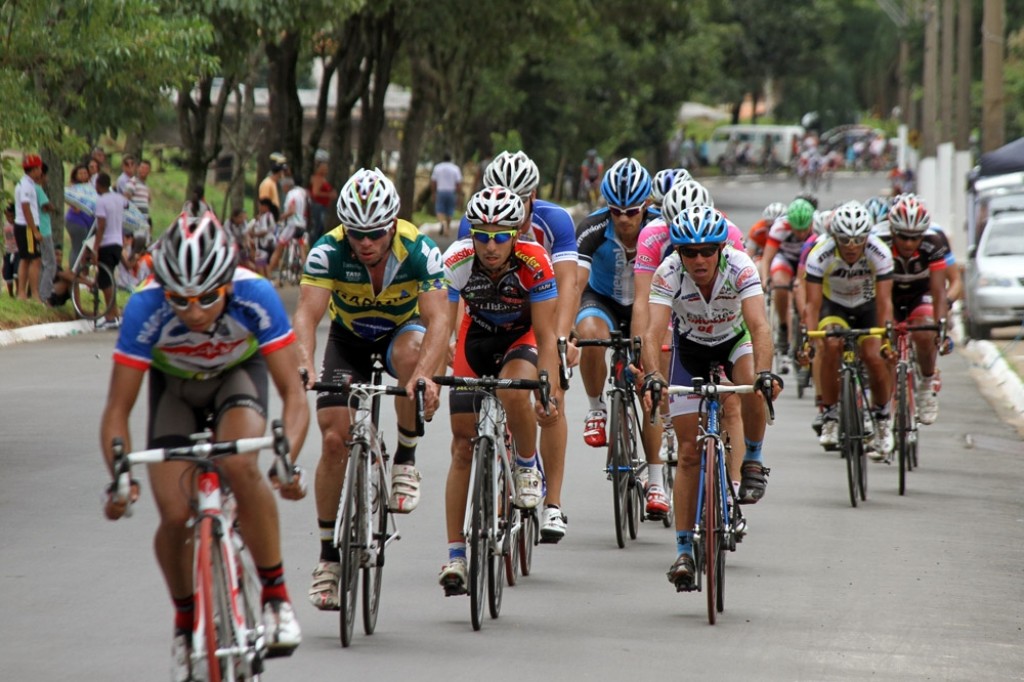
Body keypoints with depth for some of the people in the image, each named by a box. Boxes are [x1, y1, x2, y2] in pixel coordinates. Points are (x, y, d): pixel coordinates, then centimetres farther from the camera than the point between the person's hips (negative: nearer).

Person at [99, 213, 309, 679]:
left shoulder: (255, 297, -35)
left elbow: (293, 394, -33)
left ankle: (276, 596, -15)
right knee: (175, 515, -14)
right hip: (174, 384, 1)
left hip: (238, 374, -1)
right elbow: (117, 409, -27)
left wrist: (288, 460, -49)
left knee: (240, 467, -32)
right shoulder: (146, 309, -34)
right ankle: (185, 619, 14)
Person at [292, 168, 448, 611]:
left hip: (402, 329, -1)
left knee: (411, 353, -38)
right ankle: (329, 555, 2)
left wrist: (425, 374, -57)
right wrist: (304, 365, -58)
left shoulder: (419, 252, -30)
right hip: (349, 338, 1)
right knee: (334, 440, -12)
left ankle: (406, 461, -17)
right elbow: (307, 314, -38)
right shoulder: (328, 252, -28)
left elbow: (437, 319, -39)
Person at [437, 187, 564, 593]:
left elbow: (545, 335, -26)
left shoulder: (533, 263, -30)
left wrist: (550, 390, -37)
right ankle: (455, 555, 3)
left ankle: (528, 468, -6)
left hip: (522, 335, -2)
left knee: (514, 393, -36)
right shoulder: (456, 262, -27)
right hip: (477, 335, 2)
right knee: (463, 446, -3)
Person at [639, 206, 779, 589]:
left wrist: (765, 373, -58)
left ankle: (753, 462, -8)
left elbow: (760, 326, -42)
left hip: (735, 341, -1)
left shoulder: (740, 267, -32)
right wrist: (651, 377, -57)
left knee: (753, 389, -36)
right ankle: (684, 551, 0)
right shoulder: (669, 274, -30)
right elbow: (653, 332, -39)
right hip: (689, 346, 1)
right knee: (689, 451, -6)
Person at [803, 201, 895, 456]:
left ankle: (882, 418, 7)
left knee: (873, 356, -18)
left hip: (867, 304, 1)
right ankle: (829, 416, -17)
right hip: (833, 304, 0)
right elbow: (813, 303, -29)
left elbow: (884, 301, -28)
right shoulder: (819, 255, -30)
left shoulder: (880, 253, -29)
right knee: (832, 344, -29)